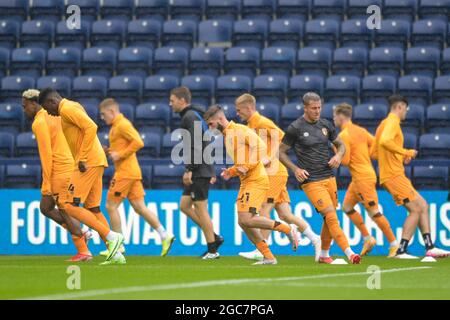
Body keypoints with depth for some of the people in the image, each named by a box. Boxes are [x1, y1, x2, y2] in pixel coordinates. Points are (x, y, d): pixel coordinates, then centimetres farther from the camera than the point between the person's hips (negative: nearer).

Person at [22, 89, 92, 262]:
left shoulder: (39, 123, -12)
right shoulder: (54, 115, 16)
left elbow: (46, 155, -17)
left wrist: (46, 183, -15)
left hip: (60, 170, -9)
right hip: (69, 167, 9)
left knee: (64, 211, -3)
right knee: (45, 207, 13)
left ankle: (84, 252, -1)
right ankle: (81, 232, 9)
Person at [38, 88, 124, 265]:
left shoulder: (67, 109, -8)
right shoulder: (72, 108, 23)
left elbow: (91, 127, -21)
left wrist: (82, 158, -21)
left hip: (88, 163, -10)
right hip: (96, 162, 10)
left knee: (71, 207, -11)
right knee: (93, 210, 10)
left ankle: (112, 237, -15)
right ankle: (115, 254, 6)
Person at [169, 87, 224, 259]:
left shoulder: (190, 117, -12)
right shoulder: (194, 116, 19)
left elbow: (195, 145, -22)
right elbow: (204, 145, 23)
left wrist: (189, 170, -23)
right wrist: (211, 172, 24)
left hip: (199, 172, -10)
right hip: (201, 171, 10)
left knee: (200, 209, -5)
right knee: (184, 206, 11)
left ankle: (212, 250, 0)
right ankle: (214, 237, 11)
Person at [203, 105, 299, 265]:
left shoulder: (240, 130, -10)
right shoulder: (227, 136, 20)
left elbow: (261, 146, -21)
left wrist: (246, 166, -22)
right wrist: (231, 172, 11)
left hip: (257, 180, -10)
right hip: (245, 182, 10)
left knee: (247, 219, -18)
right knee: (243, 222, 4)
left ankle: (288, 229, -7)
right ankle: (268, 257, 8)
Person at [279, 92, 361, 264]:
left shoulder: (326, 125, 8)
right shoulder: (295, 128, -6)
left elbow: (341, 144, 21)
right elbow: (281, 151, 1)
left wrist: (338, 156, -2)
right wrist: (295, 169, -11)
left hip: (329, 177, 6)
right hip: (311, 181, -6)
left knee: (329, 219, 8)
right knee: (331, 216, -16)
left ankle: (324, 254, 25)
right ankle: (349, 253, -22)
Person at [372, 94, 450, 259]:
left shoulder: (384, 124, 20)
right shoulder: (393, 122, -9)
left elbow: (374, 152, 22)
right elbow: (385, 141, -29)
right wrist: (406, 152, -20)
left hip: (394, 175, 10)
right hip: (393, 175, -10)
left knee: (423, 206, 10)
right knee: (416, 209, -11)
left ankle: (429, 247, 9)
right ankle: (401, 250, -11)